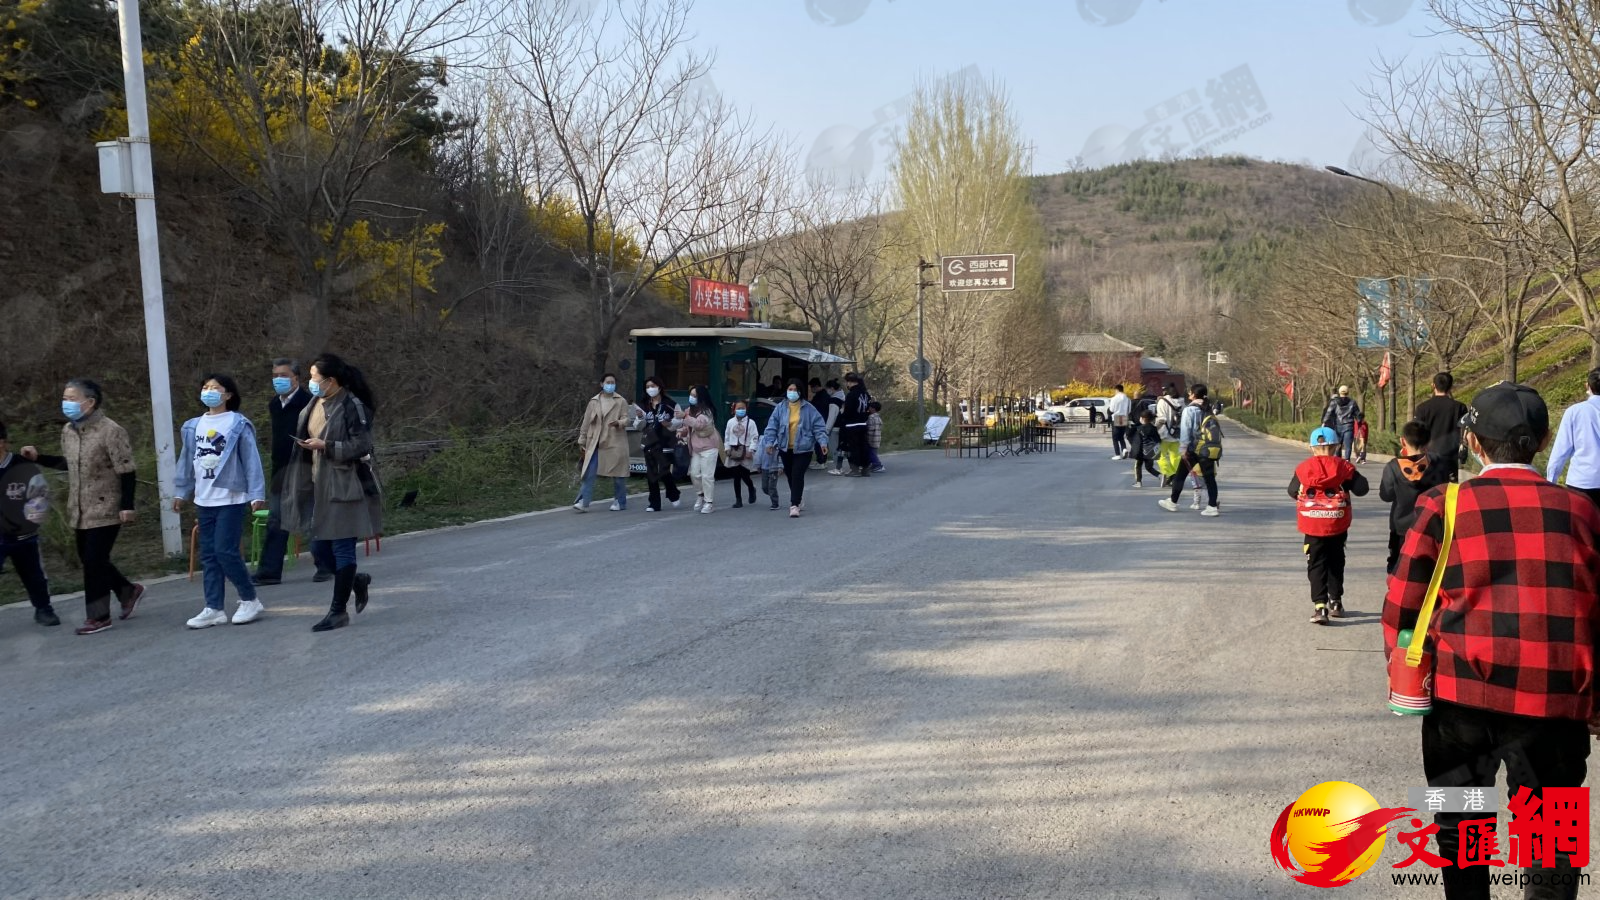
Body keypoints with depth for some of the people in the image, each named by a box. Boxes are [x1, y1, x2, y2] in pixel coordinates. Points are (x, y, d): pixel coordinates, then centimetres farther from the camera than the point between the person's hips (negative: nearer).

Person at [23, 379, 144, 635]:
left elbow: (126, 472, -16)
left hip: (105, 510, -8)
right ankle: (128, 591, 33)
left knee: (94, 562, -5)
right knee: (89, 560, 14)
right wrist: (38, 457, 13)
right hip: (79, 511, 8)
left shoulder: (111, 431, -17)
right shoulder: (68, 431, 7)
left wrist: (127, 506, -18)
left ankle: (98, 616, 7)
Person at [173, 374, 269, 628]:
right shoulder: (194, 426, 11)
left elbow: (251, 461, -9)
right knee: (208, 555, 7)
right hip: (204, 501, 6)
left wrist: (257, 494, -14)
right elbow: (187, 461, 16)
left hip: (231, 499, -6)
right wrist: (181, 492, 15)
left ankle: (249, 600, 7)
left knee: (225, 551, -9)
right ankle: (213, 608, 13)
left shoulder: (238, 425, -6)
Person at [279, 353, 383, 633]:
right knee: (319, 548, 10)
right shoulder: (314, 404, 11)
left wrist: (325, 446, -21)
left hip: (345, 487, -8)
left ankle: (338, 610, 6)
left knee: (342, 547, -2)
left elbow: (362, 446, -17)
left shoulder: (352, 406, -13)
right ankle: (356, 580, 34)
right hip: (319, 487, 8)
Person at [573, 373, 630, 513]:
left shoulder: (621, 401, 2)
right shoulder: (594, 401, 8)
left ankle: (620, 501, 18)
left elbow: (626, 419, -1)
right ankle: (583, 502, -7)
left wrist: (619, 423, -24)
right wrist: (582, 440, 11)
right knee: (589, 473, -6)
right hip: (595, 444, 2)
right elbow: (586, 422, 12)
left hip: (615, 443, -2)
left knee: (618, 474, 4)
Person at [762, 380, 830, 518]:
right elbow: (772, 426, 1)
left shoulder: (808, 408, -4)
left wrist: (823, 442, -12)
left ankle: (794, 505, -7)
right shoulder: (781, 408, 1)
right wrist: (770, 442, -8)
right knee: (790, 475, 12)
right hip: (785, 449, 3)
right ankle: (798, 497, 34)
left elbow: (819, 426, -4)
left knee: (797, 475, -10)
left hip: (803, 448, -3)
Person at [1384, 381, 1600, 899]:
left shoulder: (1445, 506, -2)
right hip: (1556, 697, 1)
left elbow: (1402, 605, -2)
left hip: (1462, 688, -1)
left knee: (1460, 825, 16)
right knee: (1550, 834, 12)